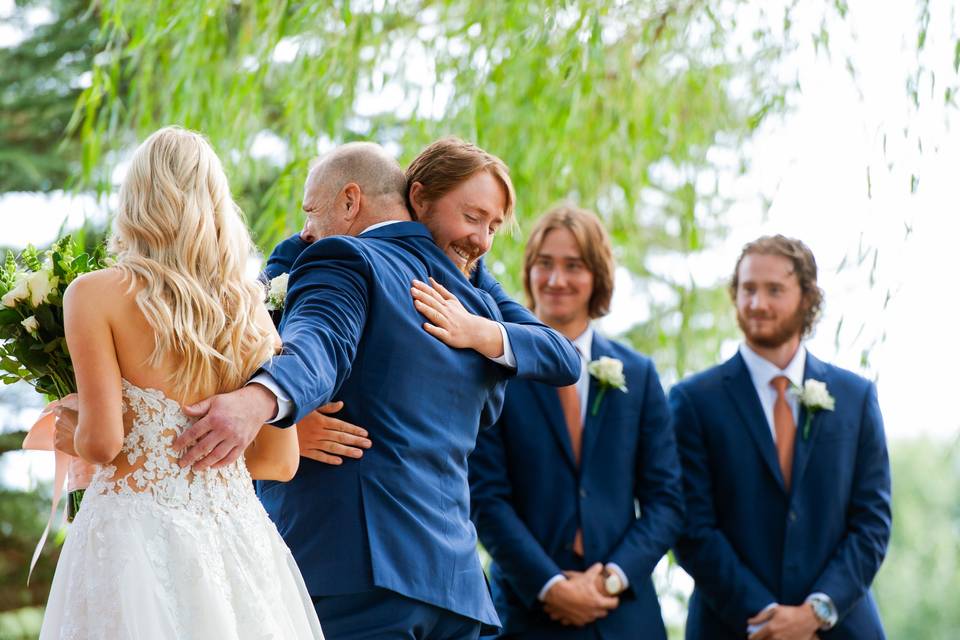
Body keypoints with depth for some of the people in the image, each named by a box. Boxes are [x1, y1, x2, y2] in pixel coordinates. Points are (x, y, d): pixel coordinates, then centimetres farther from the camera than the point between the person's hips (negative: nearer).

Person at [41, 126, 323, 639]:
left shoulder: (96, 294, -4)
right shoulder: (249, 305, 8)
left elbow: (103, 440, -11)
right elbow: (280, 460, 9)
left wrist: (73, 437, 11)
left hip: (137, 529, -4)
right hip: (235, 533, 4)